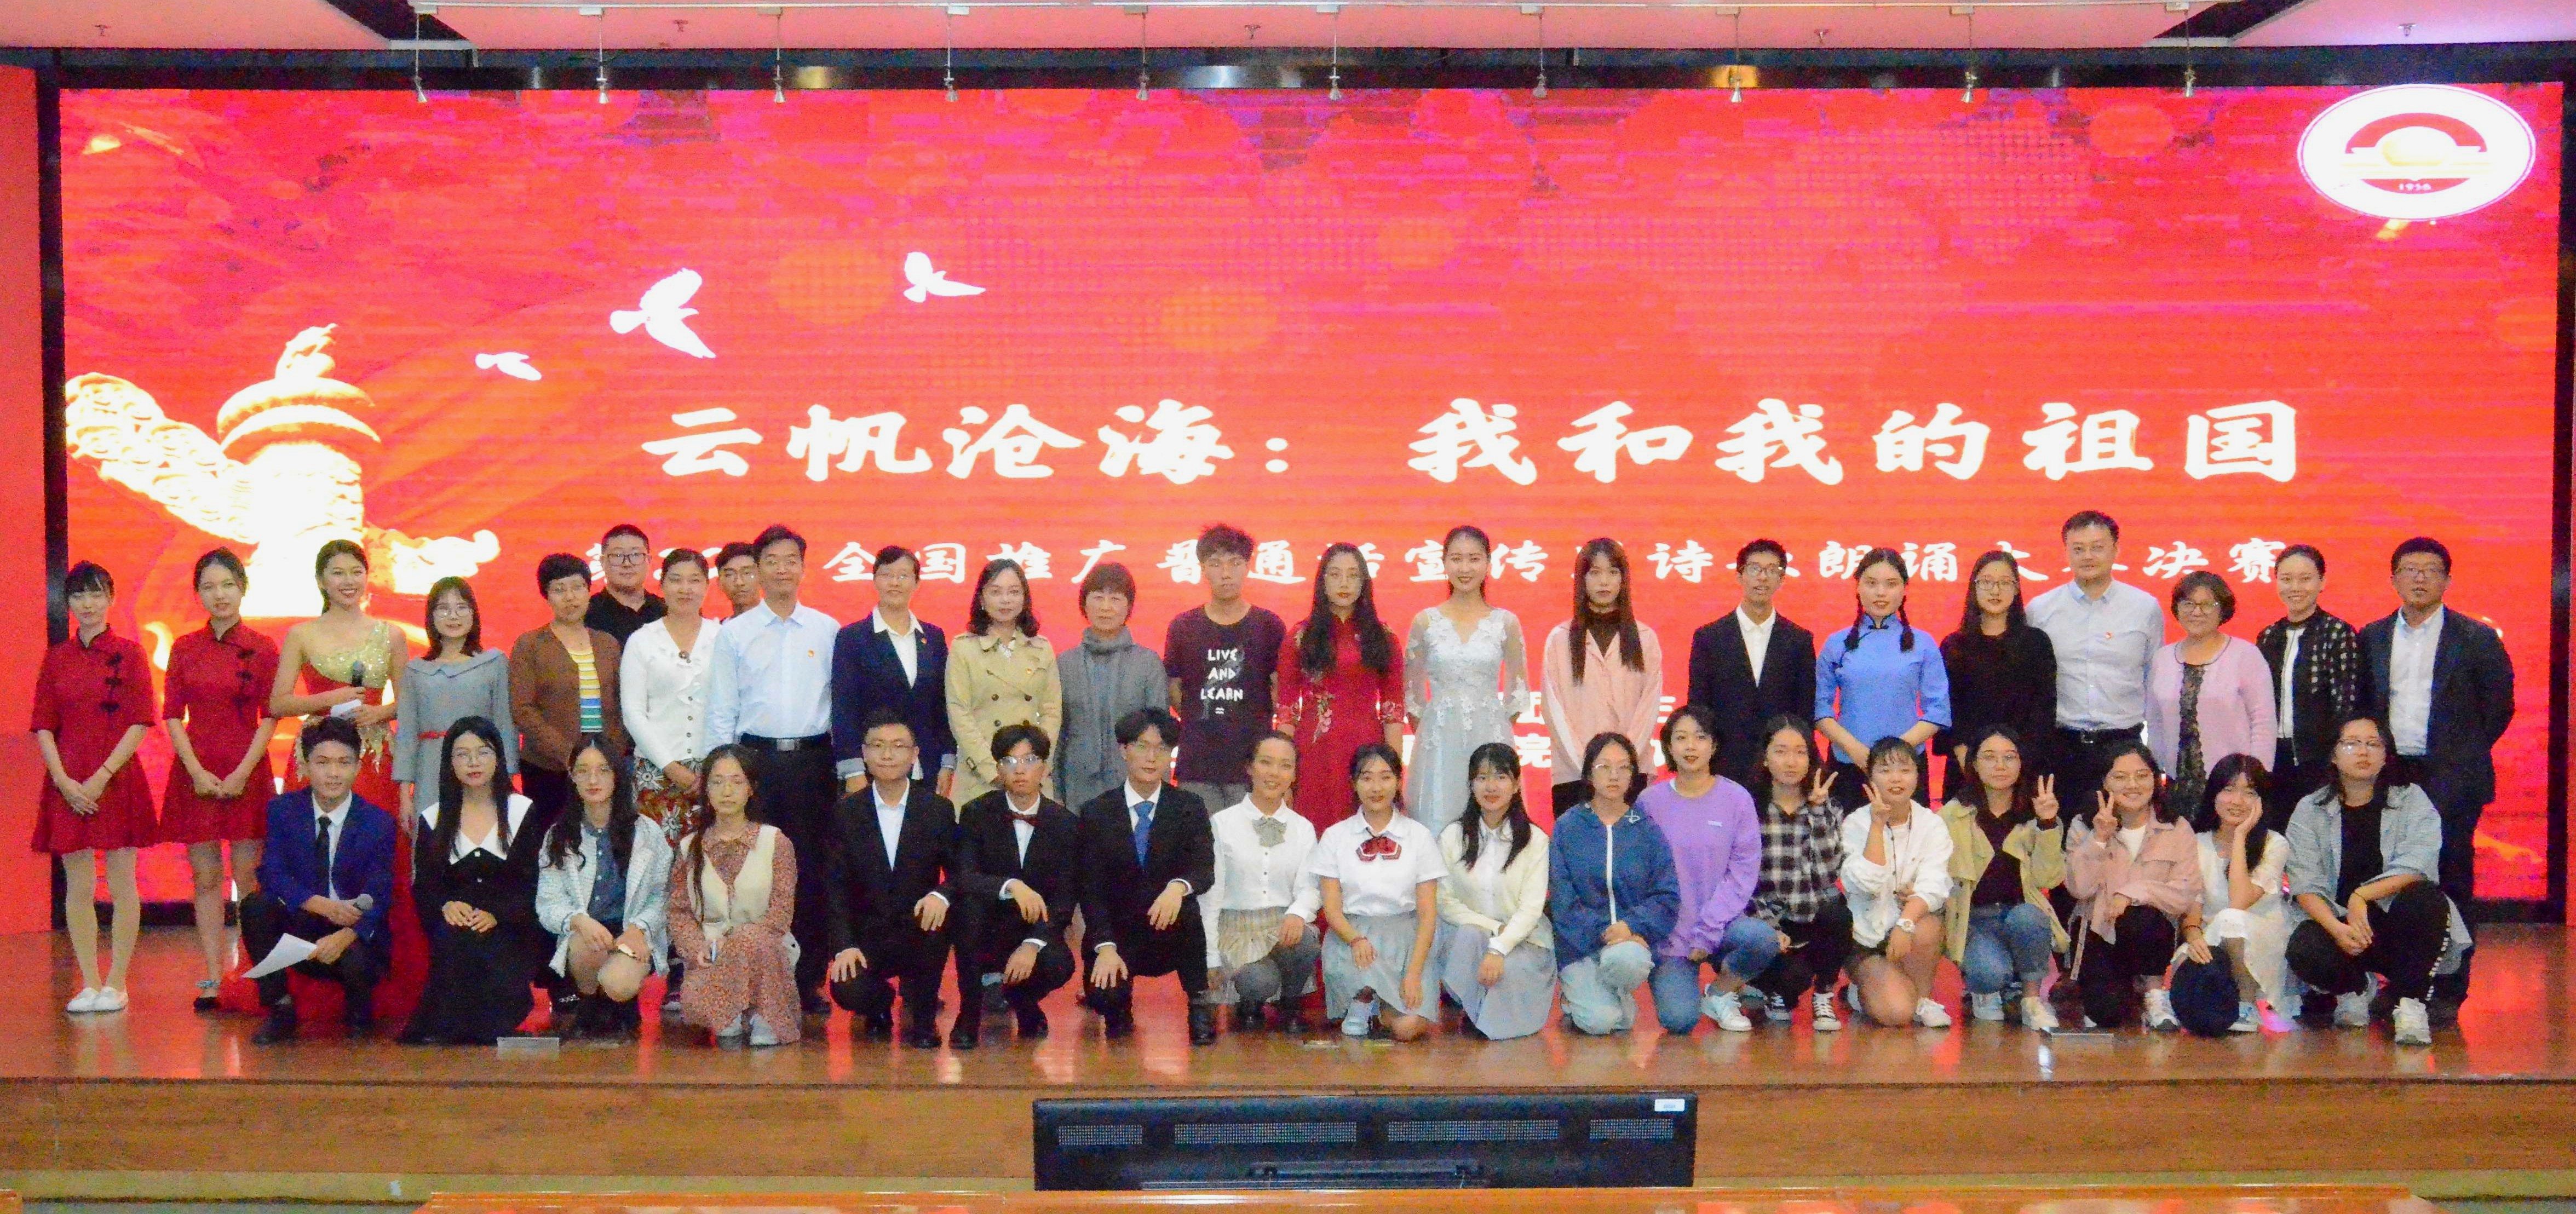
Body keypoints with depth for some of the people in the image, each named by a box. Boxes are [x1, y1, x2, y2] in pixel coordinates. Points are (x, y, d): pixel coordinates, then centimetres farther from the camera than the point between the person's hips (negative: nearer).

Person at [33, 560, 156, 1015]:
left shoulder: (129, 654, 1)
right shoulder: (56, 658, 9)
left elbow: (140, 724, -5)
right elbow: (43, 726, 6)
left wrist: (102, 777, -13)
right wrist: (64, 780, -8)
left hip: (118, 780, -3)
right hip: (68, 784, 3)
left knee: (121, 885, 0)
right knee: (78, 887, 4)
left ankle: (117, 983, 6)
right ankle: (89, 983, 11)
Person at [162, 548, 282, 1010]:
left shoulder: (262, 648, 1)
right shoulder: (184, 648, 7)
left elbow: (269, 717, -2)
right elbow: (172, 716, 4)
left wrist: (242, 773, -11)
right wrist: (197, 772, -8)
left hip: (247, 772, -2)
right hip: (195, 772, 2)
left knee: (248, 877, -3)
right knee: (205, 877, 4)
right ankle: (212, 979, 7)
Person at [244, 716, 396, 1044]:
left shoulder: (379, 823, -7)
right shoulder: (283, 809, -1)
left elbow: (378, 897, -14)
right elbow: (271, 873, -11)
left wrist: (345, 936, -35)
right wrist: (321, 904, -27)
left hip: (355, 938, -2)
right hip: (298, 932, 2)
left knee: (357, 961, -34)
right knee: (254, 905, -24)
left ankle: (358, 1013, 6)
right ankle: (281, 1010, -11)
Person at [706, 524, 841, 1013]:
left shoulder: (827, 631, 8)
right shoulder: (734, 633, 7)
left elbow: (842, 702, 7)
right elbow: (721, 711, 6)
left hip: (812, 758, 0)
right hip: (754, 758, 0)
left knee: (812, 868, 2)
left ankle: (809, 979, 9)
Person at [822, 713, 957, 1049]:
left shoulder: (938, 810, 0)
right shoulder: (846, 812, 0)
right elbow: (834, 886, -1)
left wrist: (941, 895, -24)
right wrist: (844, 946, -13)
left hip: (919, 932, 0)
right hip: (866, 936, 0)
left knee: (935, 917, -34)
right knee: (848, 992, -27)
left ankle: (921, 1015, -7)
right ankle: (880, 1004, 16)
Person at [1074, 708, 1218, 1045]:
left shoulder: (1190, 807, 0)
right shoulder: (1097, 812, -1)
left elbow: (1205, 868, -13)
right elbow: (1090, 887, -7)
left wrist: (1179, 887, -37)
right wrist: (1106, 948, -20)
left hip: (1171, 935, 0)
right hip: (1118, 937, 0)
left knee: (1187, 909, -34)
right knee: (1104, 993, -28)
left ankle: (1199, 1003, -13)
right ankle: (1119, 1009, 12)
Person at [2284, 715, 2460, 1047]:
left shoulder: (2411, 800, 3)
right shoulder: (2310, 811, 4)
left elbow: (2416, 869, -13)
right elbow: (2305, 886, -6)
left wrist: (2361, 896, -26)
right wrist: (2337, 928, -24)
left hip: (2400, 925, -1)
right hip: (2337, 923, 1)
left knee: (2426, 897, -33)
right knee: (2304, 949, -31)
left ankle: (2410, 1005, -17)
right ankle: (2353, 991, 6)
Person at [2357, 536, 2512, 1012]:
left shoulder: (2476, 639, 2)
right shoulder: (2372, 638, 11)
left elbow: (2499, 706, 5)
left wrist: (2464, 756, 5)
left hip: (2451, 779, -3)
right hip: (2389, 773, 3)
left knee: (2451, 880, -2)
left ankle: (2448, 991, 5)